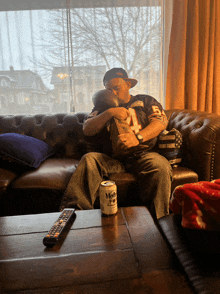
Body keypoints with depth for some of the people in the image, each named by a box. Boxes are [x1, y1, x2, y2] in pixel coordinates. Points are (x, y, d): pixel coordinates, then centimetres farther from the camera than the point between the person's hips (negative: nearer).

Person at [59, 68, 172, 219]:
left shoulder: (146, 101, 18)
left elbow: (161, 121, -1)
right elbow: (87, 130, 8)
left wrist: (138, 137, -20)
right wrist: (109, 113, -6)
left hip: (143, 154, -1)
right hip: (113, 158, 2)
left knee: (160, 166, -33)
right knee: (89, 159, -27)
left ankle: (158, 220, -27)